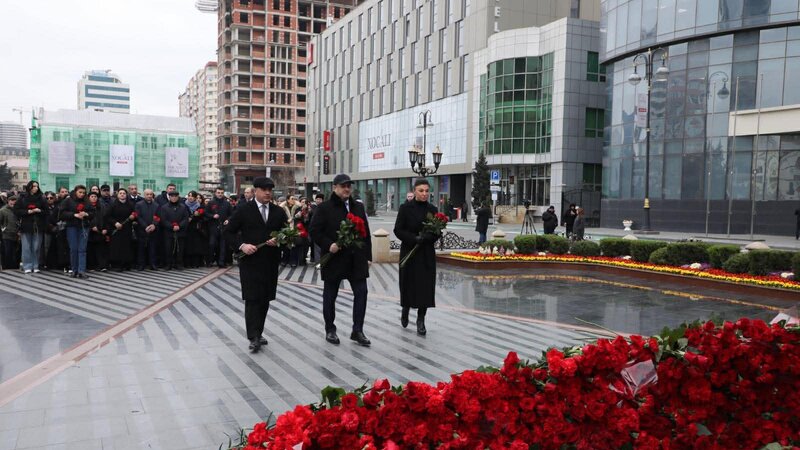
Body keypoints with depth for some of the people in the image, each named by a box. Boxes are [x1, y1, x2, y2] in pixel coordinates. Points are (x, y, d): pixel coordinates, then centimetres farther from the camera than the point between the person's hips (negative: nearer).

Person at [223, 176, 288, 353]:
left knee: (265, 299, 10)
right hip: (250, 261, -4)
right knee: (252, 299, -7)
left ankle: (258, 333, 22)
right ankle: (253, 337, -6)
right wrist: (242, 245, -14)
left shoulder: (279, 212, 8)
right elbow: (228, 232, 1)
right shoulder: (244, 209, -1)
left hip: (270, 262, 4)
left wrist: (278, 241, -10)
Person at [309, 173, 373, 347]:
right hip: (334, 258, -4)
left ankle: (357, 330, 9)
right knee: (330, 295, 8)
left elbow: (366, 232, 13)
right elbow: (314, 232, -7)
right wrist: (329, 245, -20)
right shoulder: (324, 208, -4)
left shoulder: (358, 207, 11)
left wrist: (368, 256, 9)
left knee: (361, 292, -1)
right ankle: (330, 330, 22)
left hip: (357, 259, 4)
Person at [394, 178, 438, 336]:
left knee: (426, 286, -2)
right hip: (409, 252, -2)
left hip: (427, 254, 2)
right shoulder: (405, 208, -4)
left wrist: (427, 237, -16)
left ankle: (421, 320, 7)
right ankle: (405, 310, 35)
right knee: (409, 284, 7)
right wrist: (414, 238, -19)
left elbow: (437, 233, 4)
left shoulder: (432, 210, 3)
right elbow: (398, 230, -7)